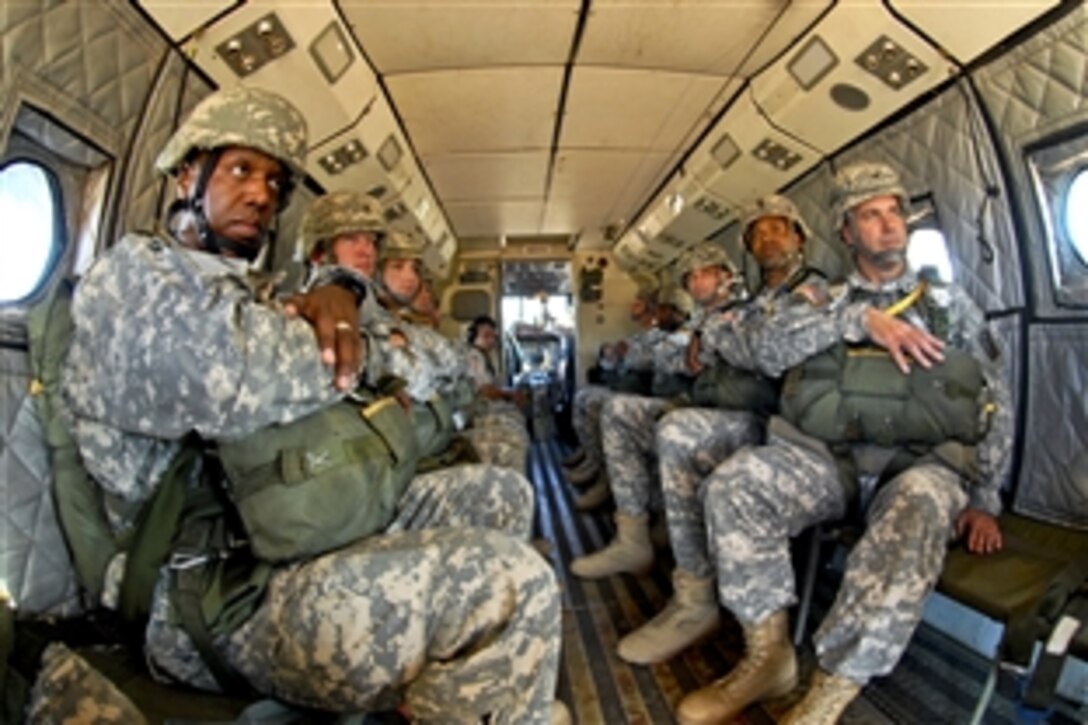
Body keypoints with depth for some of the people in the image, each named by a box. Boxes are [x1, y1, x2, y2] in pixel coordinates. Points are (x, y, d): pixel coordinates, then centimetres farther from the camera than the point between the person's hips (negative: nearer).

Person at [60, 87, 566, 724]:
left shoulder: (239, 287, 21)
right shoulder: (133, 273, -8)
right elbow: (249, 387, -28)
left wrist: (337, 288, -9)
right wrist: (337, 339, -8)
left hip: (309, 524, 10)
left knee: (500, 499, 12)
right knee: (512, 580, -27)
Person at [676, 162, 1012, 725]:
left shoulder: (949, 303, 18)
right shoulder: (820, 303, 18)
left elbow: (995, 405, 13)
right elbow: (766, 349, -3)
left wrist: (983, 499, 2)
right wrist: (858, 318, -11)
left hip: (921, 461, -1)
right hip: (830, 456, 1)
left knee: (921, 506, -37)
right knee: (733, 483, -26)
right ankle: (769, 654, -10)